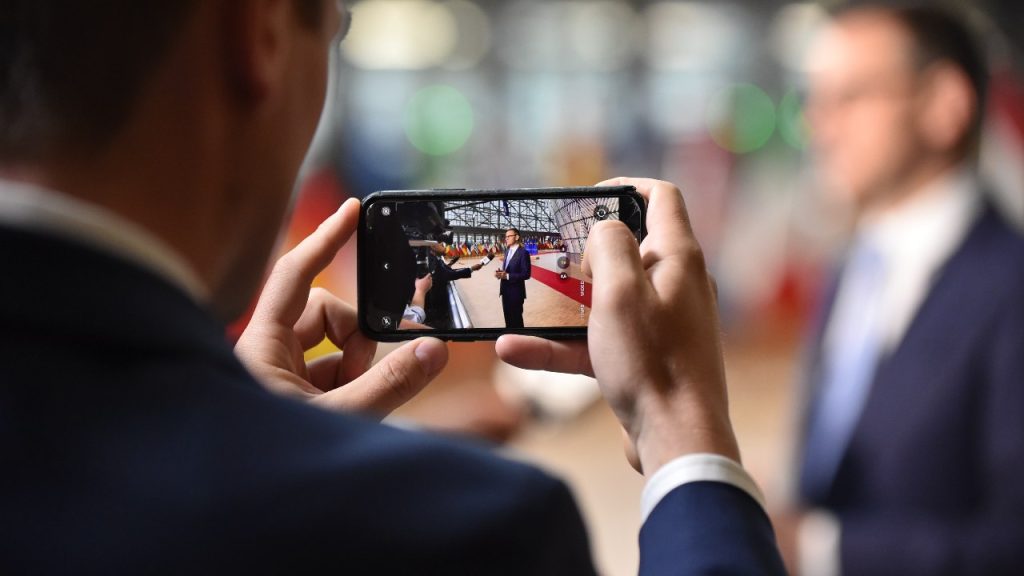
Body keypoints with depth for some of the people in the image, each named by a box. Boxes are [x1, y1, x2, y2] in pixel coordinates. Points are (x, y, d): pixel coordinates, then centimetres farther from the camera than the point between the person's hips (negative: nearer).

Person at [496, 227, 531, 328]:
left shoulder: (523, 253, -15)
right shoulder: (507, 250, 11)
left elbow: (526, 274, -19)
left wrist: (507, 276, -25)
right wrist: (500, 273, -6)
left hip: (516, 292, -8)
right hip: (505, 290, 8)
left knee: (516, 319, 2)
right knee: (508, 318, 16)